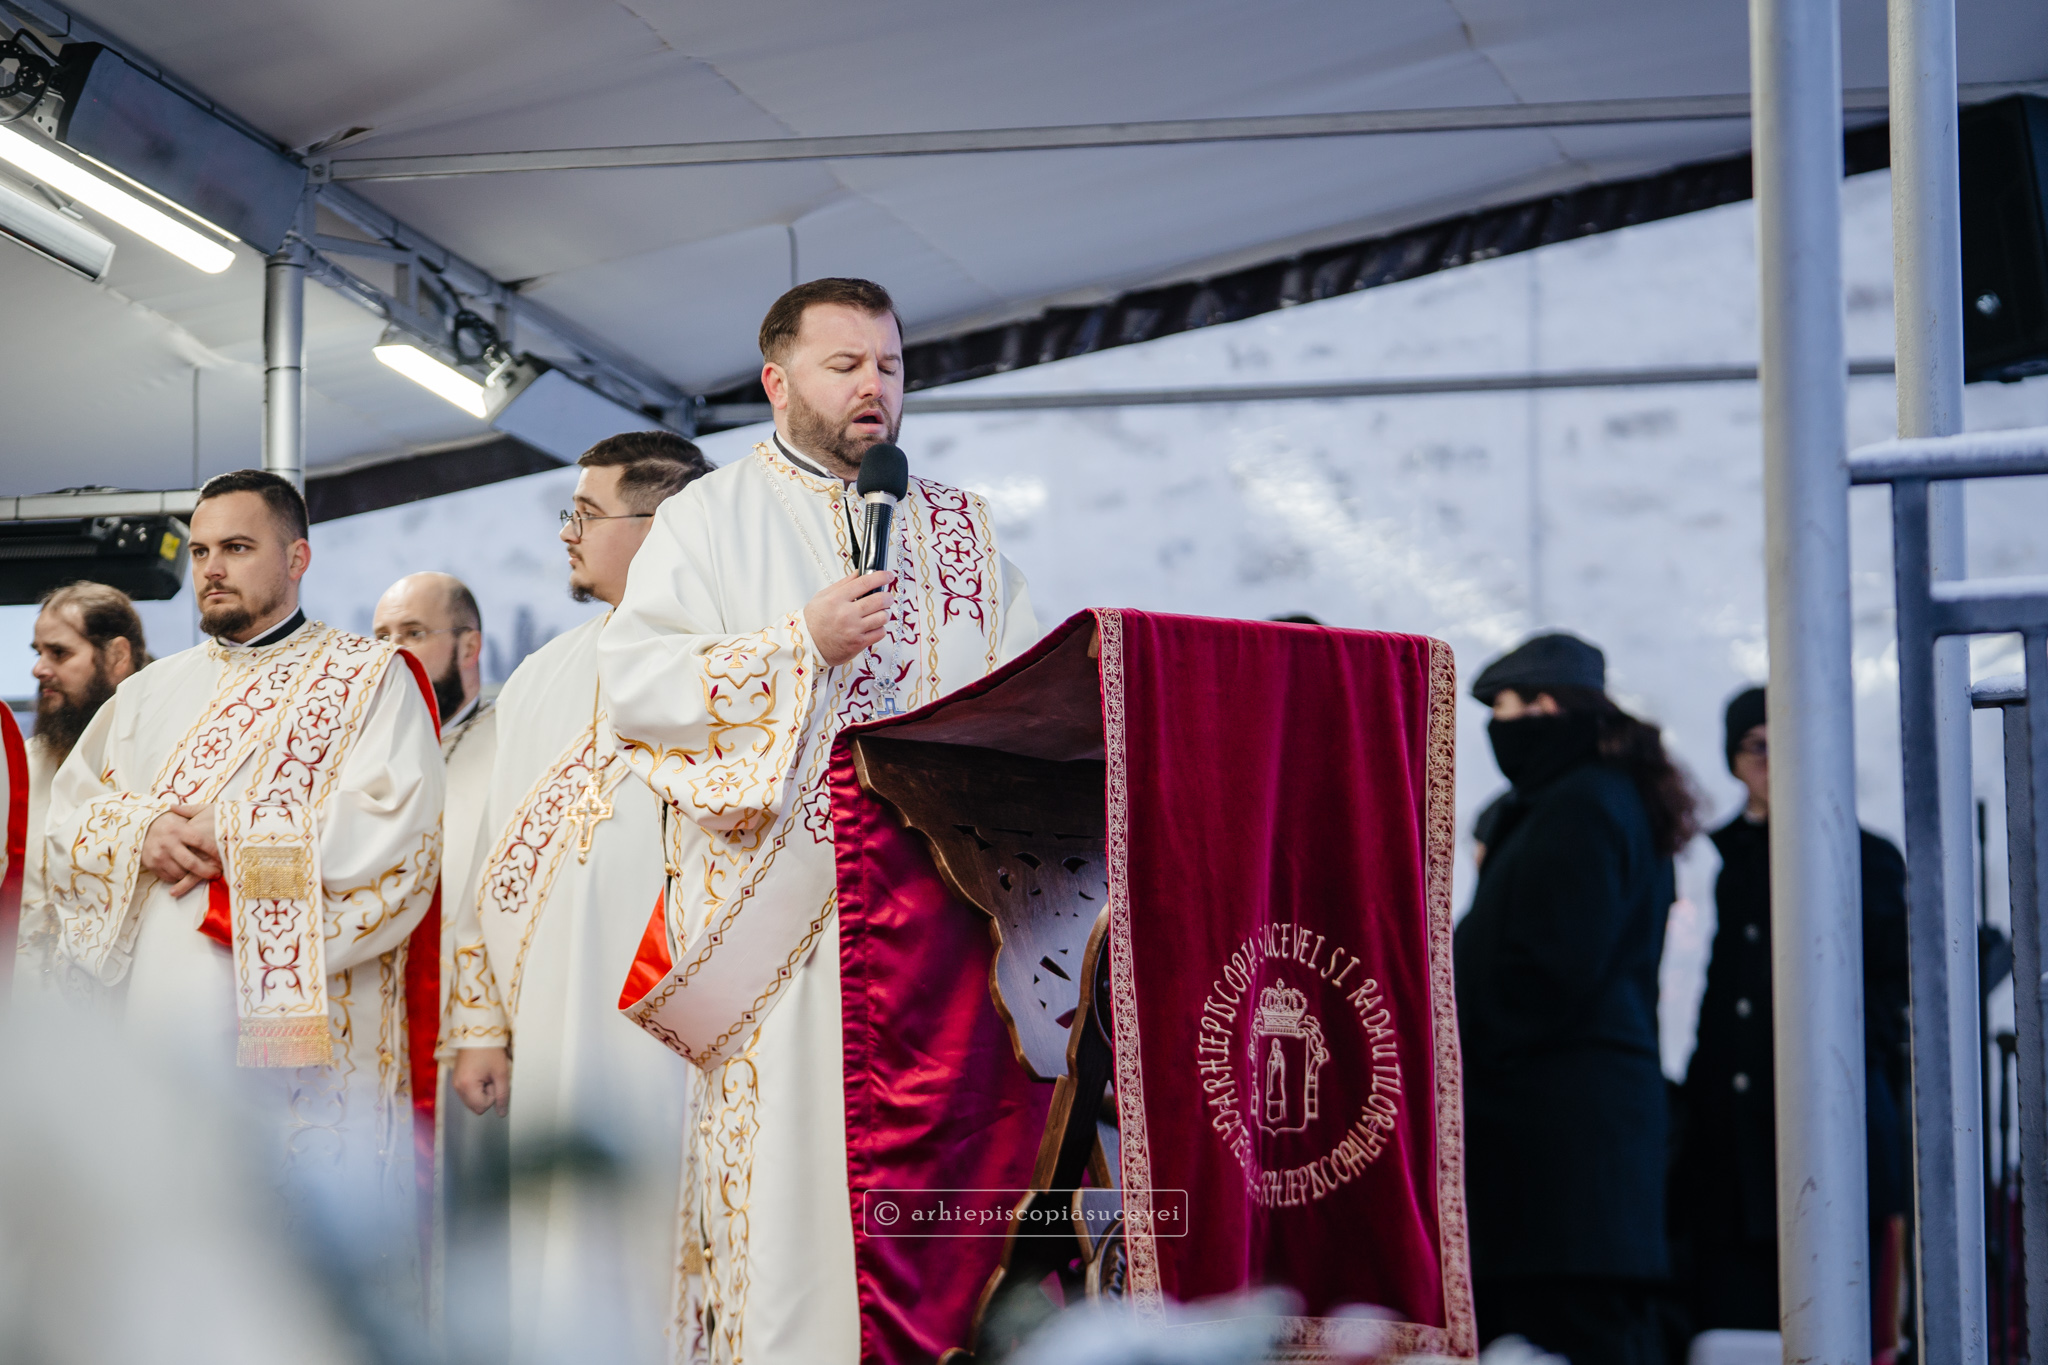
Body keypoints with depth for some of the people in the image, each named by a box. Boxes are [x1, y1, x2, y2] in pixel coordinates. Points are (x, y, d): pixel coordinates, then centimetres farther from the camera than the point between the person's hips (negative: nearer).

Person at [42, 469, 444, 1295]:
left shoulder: (369, 682, 5)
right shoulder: (153, 693, 22)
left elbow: (386, 839, -8)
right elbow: (68, 820, 15)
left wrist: (225, 841, -7)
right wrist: (143, 835, -7)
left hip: (299, 1042, -5)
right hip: (154, 1045, 5)